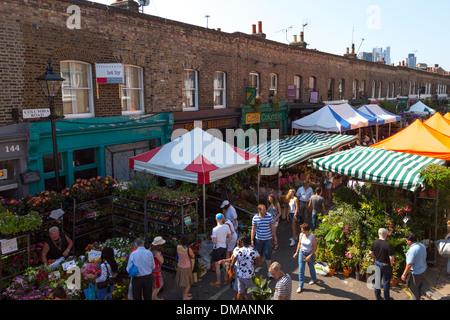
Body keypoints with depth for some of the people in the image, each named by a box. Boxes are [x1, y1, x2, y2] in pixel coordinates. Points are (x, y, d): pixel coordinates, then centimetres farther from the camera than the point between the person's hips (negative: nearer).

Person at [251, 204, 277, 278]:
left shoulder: (269, 216, -11)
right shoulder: (255, 218, -11)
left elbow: (272, 227, 0)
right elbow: (253, 229, -3)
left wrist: (275, 237, 3)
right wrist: (252, 240, -2)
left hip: (268, 239, -1)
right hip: (258, 239, 1)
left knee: (268, 254, 1)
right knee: (259, 253, 18)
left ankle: (269, 271, 15)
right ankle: (259, 266, 43)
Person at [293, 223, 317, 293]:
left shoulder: (312, 236, -20)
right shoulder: (301, 235, -8)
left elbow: (315, 247, -15)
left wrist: (310, 256, -18)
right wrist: (296, 252, 11)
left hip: (310, 254, -3)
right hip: (302, 253, 3)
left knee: (311, 267, 20)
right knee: (301, 270, 2)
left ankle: (313, 279, 50)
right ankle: (300, 286, 11)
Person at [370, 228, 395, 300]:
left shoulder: (374, 242, -8)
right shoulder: (388, 245, -25)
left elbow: (371, 252, 4)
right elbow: (391, 257, -23)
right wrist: (391, 265, -5)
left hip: (377, 263, 5)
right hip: (386, 265, -5)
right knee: (386, 282, 11)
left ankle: (377, 296, 34)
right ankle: (386, 298, 25)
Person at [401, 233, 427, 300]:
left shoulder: (412, 250, -30)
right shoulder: (422, 246, -3)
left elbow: (409, 265, -28)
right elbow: (425, 256, 16)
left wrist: (404, 274, -17)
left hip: (415, 273, -9)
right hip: (423, 271, 9)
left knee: (413, 289, 10)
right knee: (419, 289, 25)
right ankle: (418, 298, 41)